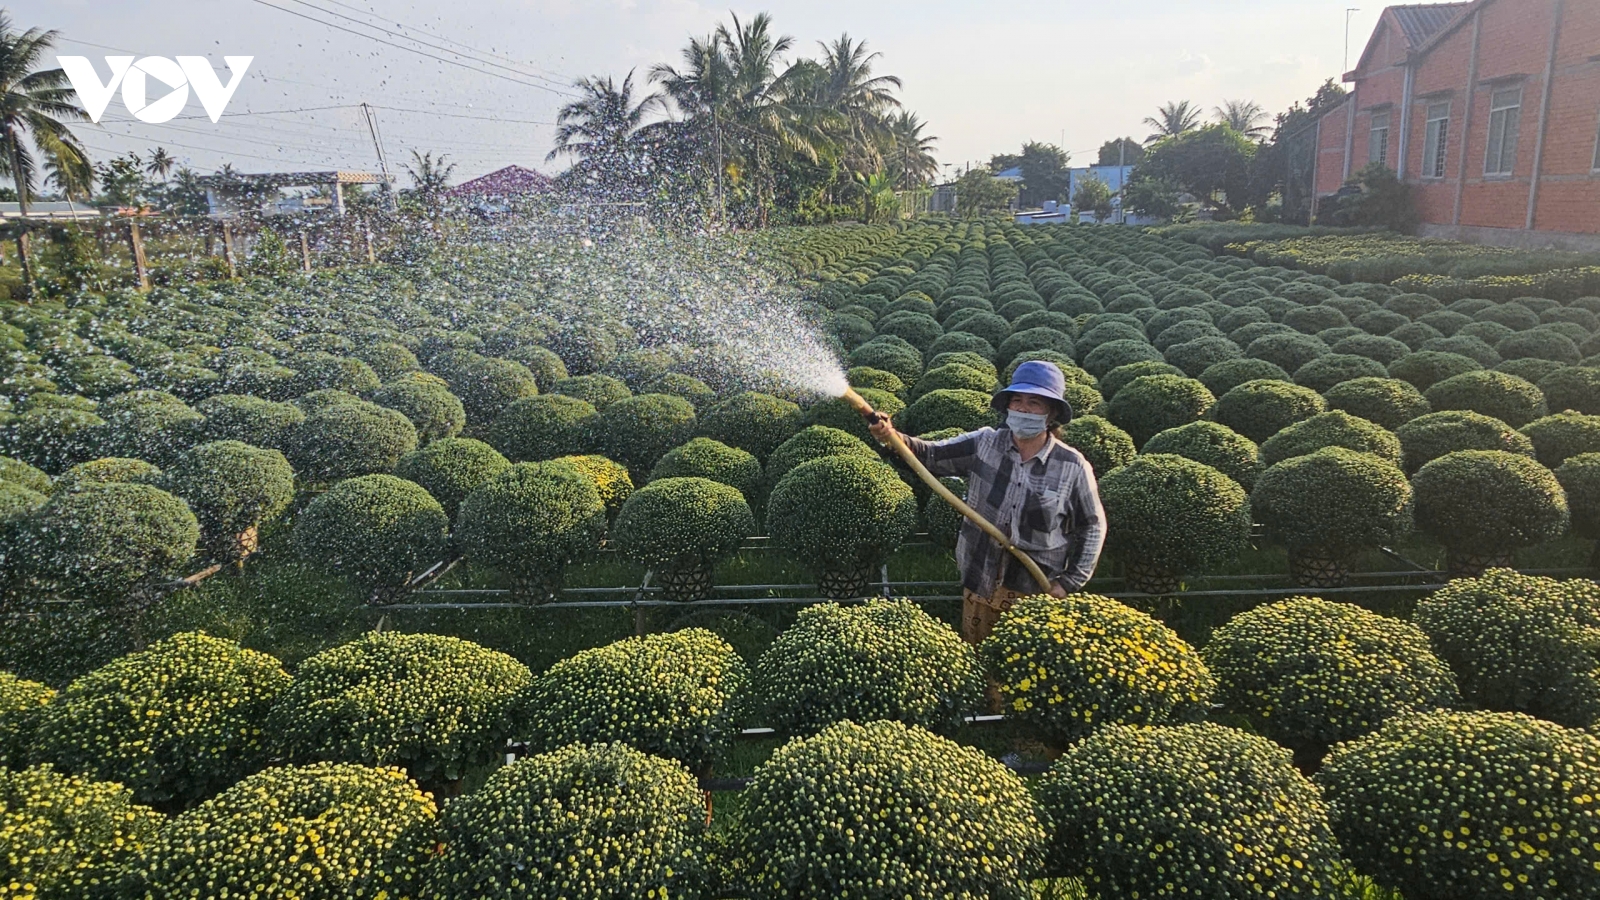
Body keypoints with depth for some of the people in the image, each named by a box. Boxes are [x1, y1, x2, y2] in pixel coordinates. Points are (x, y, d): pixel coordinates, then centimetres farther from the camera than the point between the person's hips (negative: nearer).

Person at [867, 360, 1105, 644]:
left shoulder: (1073, 466, -9)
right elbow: (930, 454, -10)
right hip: (981, 585, 2)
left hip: (1038, 594, -2)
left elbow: (1092, 526, 0)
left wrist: (1070, 582, -4)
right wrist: (893, 438, -30)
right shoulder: (984, 444, -5)